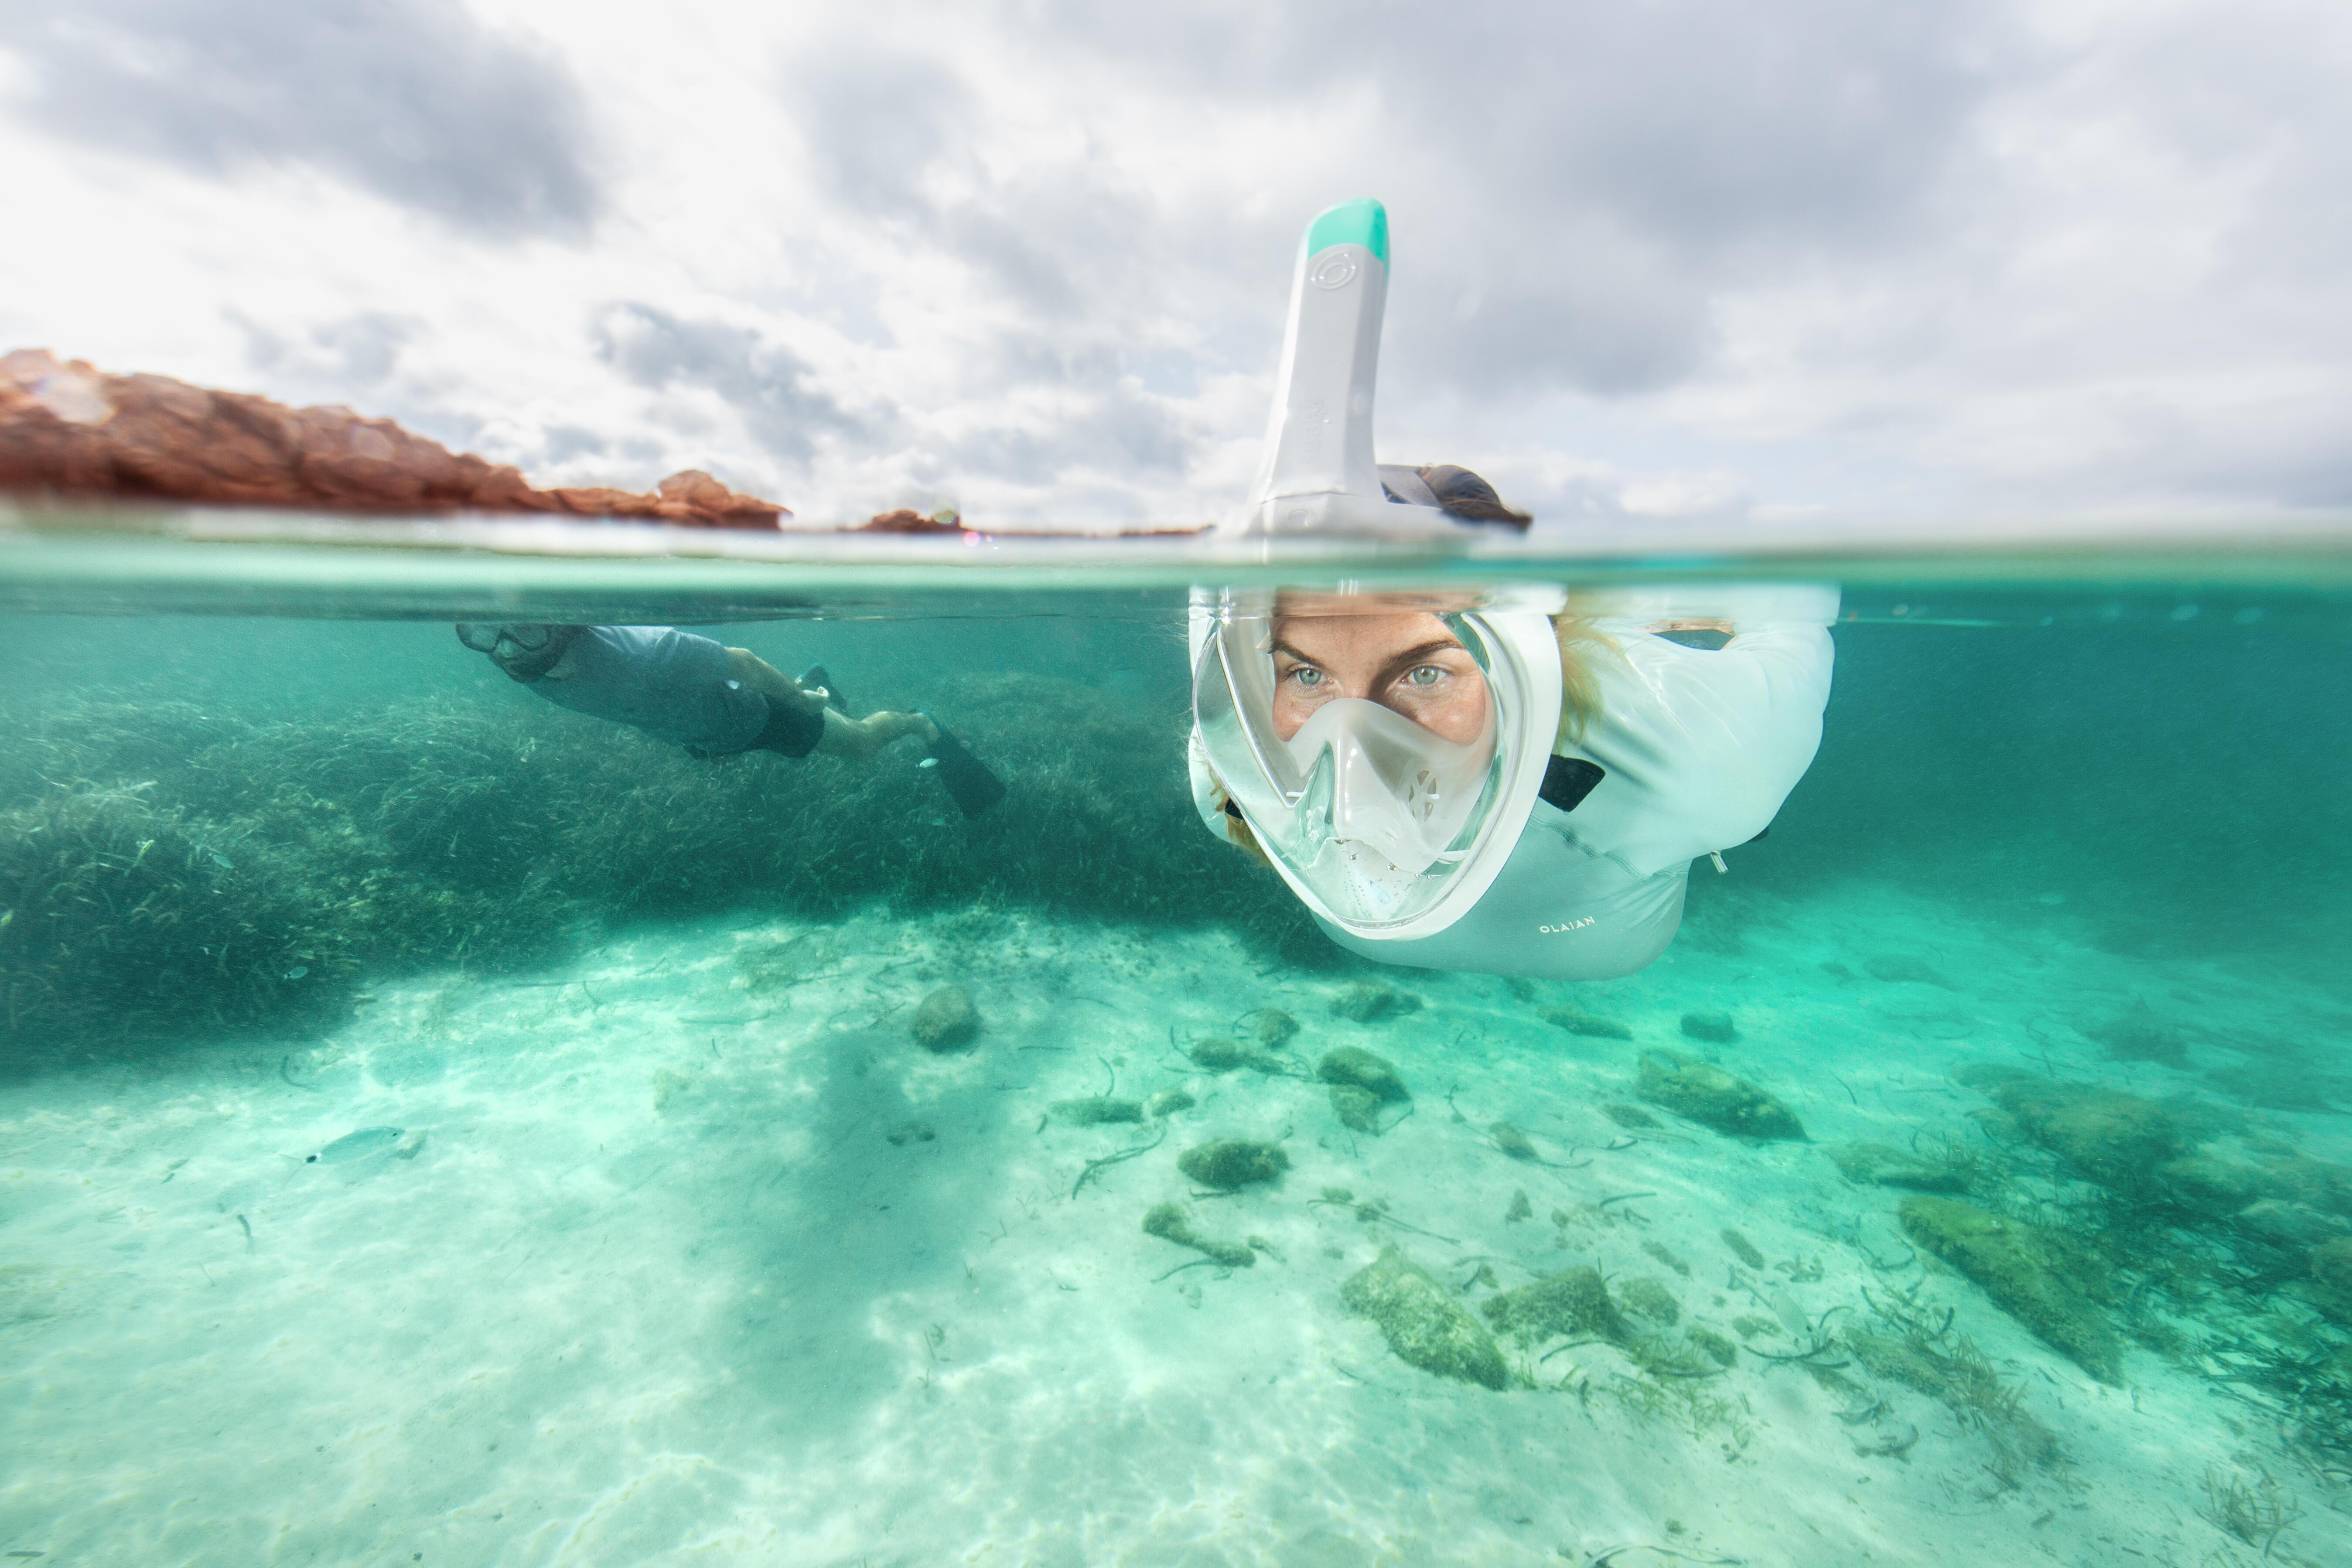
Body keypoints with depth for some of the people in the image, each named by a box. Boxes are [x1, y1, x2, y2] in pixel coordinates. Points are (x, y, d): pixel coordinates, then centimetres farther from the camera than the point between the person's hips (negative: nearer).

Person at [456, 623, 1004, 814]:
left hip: (750, 715, -6)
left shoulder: (639, 652, -45)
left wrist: (803, 697, -15)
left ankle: (923, 725, 42)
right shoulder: (512, 659, -26)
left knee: (862, 742, 13)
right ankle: (816, 684, 62)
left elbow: (738, 660, -30)